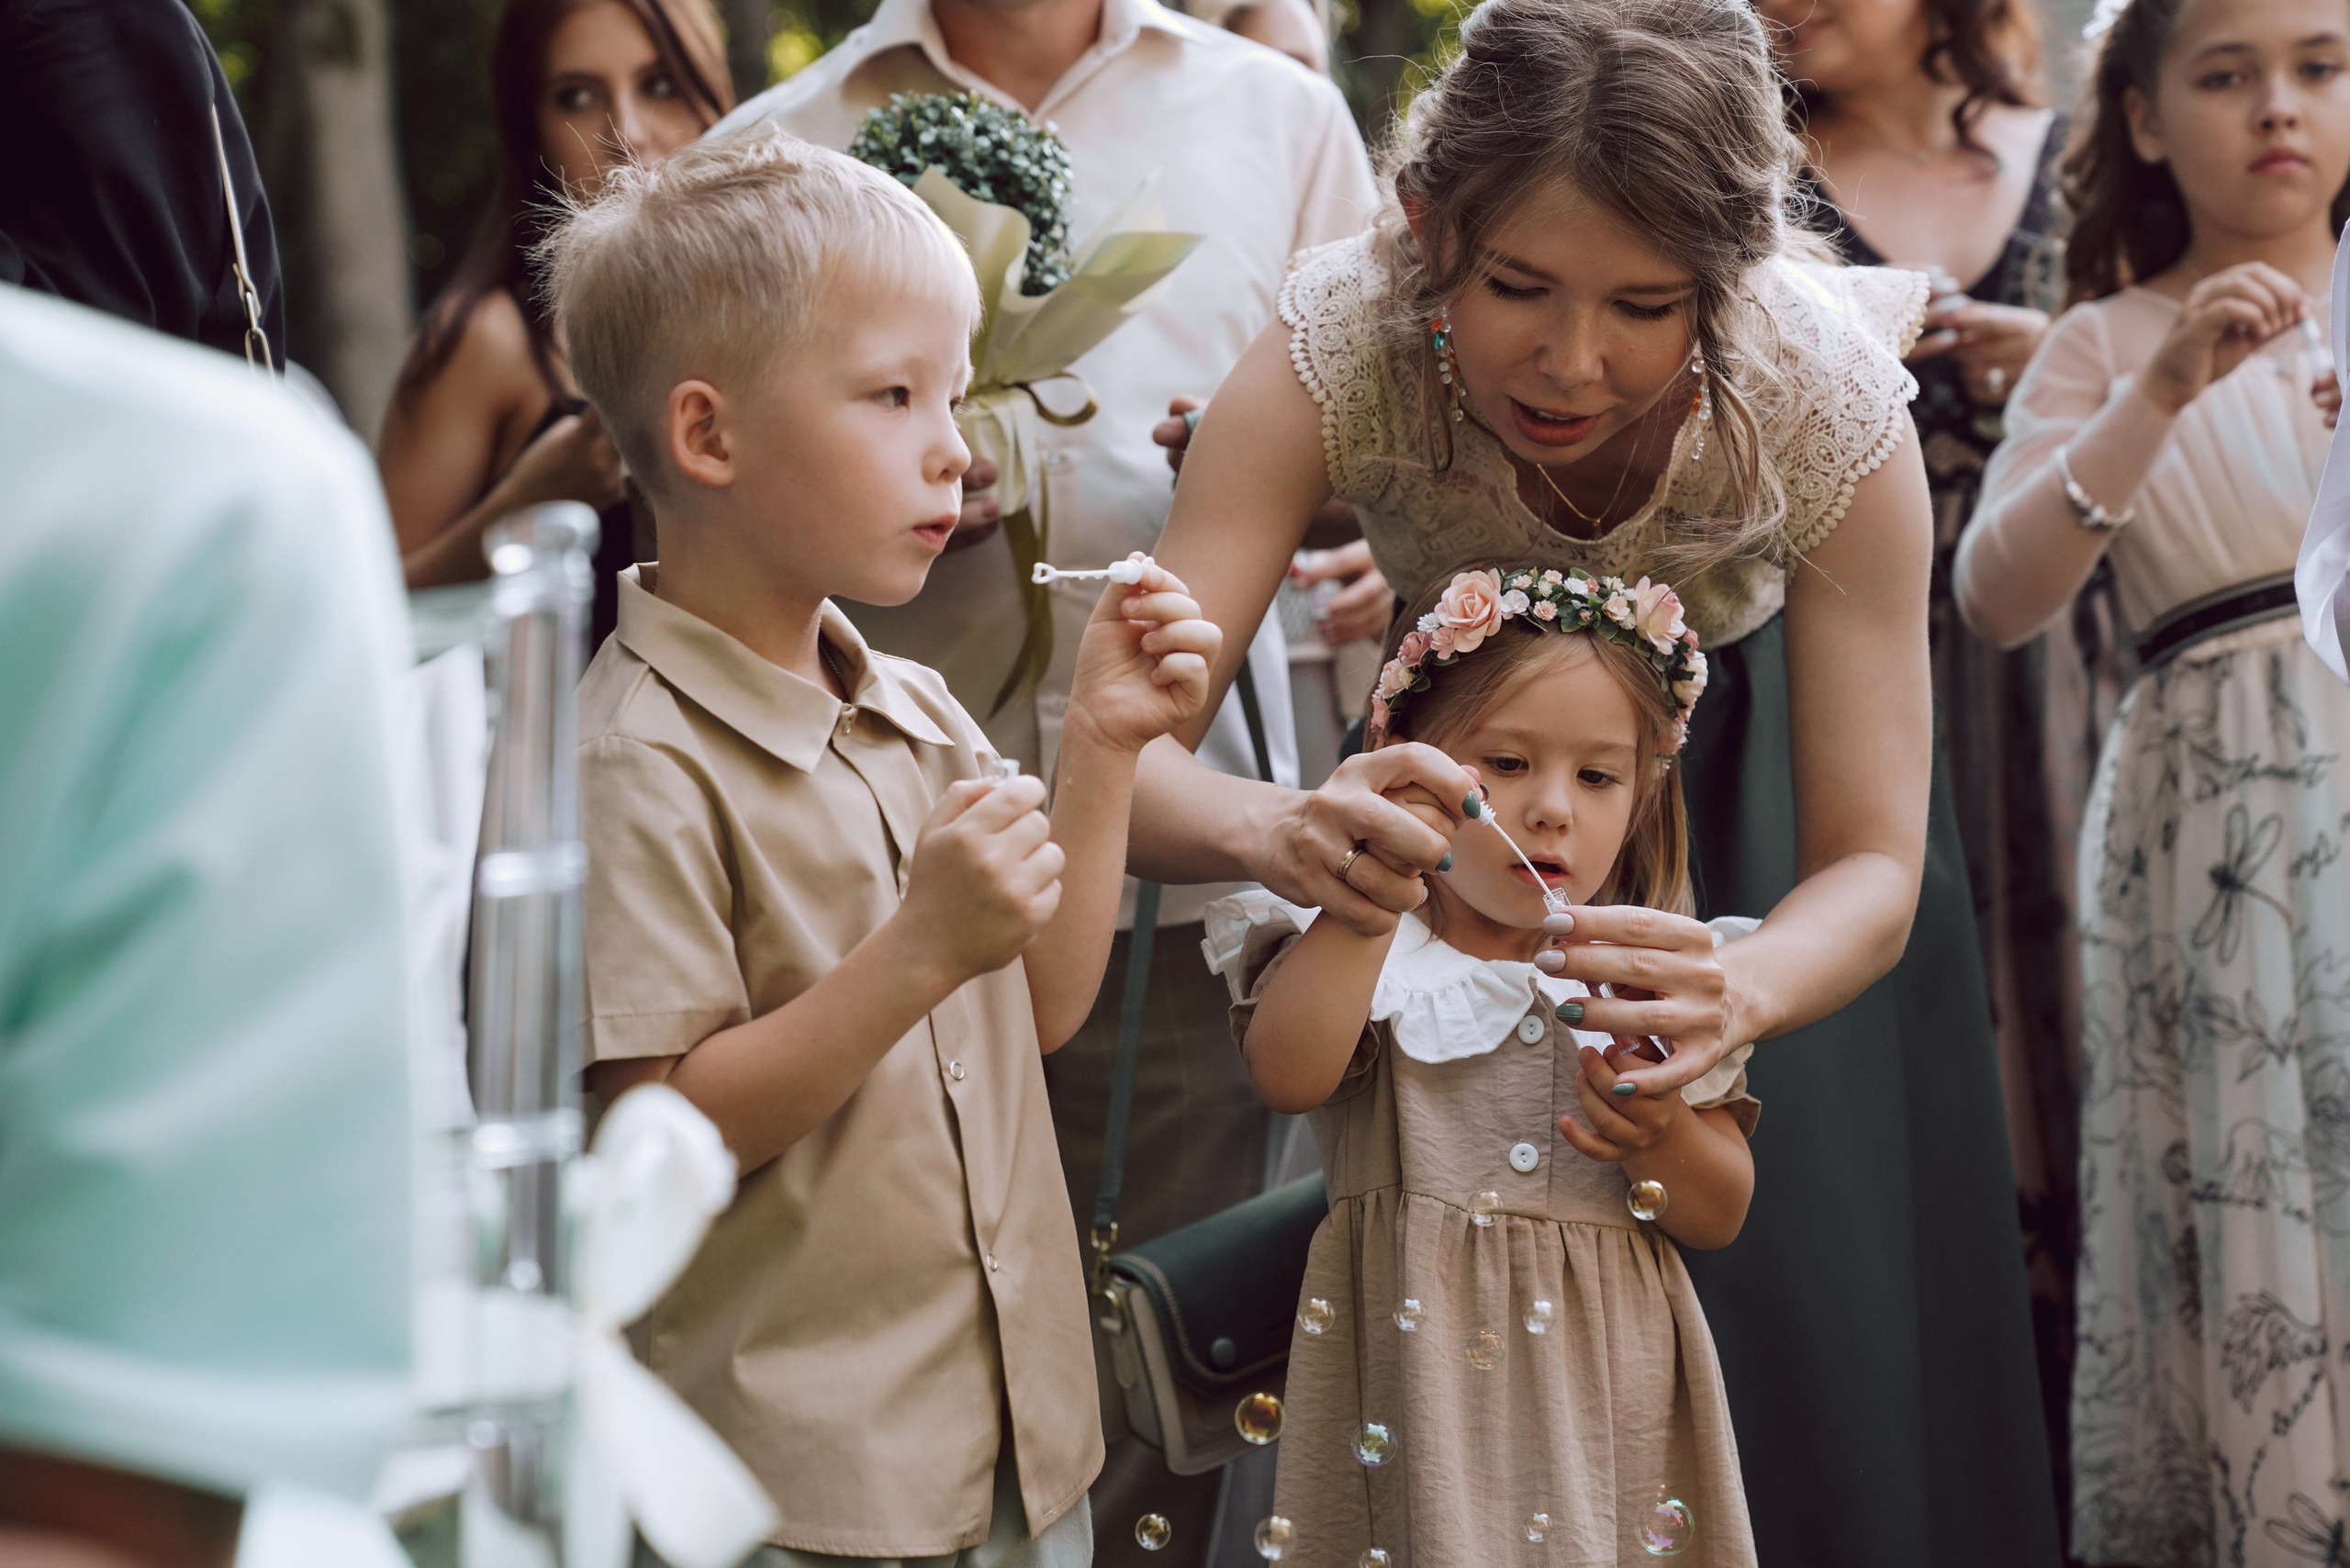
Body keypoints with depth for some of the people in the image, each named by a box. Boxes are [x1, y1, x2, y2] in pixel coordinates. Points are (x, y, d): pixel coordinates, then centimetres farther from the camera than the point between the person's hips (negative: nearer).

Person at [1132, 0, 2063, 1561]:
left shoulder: (1825, 393, -34)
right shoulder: (1338, 349, -35)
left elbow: (1871, 869, -30)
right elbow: (1123, 753, -38)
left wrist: (1739, 992, -53)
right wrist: (1277, 828, -62)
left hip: (1743, 772, 0)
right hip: (1462, 755, 1)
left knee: (1789, 1284, -2)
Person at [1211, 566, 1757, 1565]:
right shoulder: (1356, 946, -1)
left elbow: (1721, 1217, 8)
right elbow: (1287, 1073, -23)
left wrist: (1664, 1137, -13)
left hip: (1604, 1397, 3)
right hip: (1419, 1382, -3)